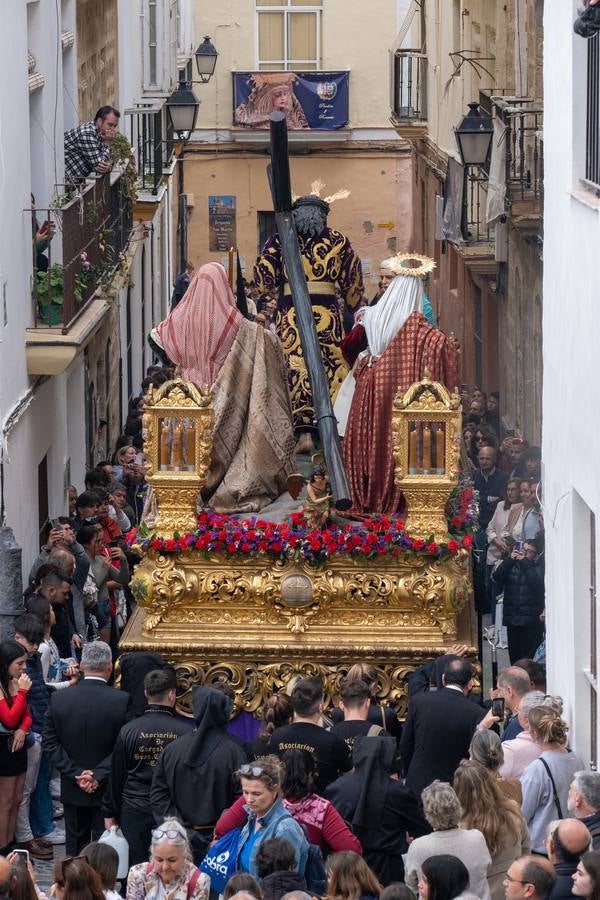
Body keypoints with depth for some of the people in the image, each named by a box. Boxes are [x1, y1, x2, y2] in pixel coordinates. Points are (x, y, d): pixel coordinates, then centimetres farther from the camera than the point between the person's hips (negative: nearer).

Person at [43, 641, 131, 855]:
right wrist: (99, 775, -13)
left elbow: (50, 743, -6)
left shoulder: (59, 698, -8)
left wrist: (76, 773, -8)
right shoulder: (122, 701, -16)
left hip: (72, 789, 2)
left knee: (76, 846, 15)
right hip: (108, 790, -2)